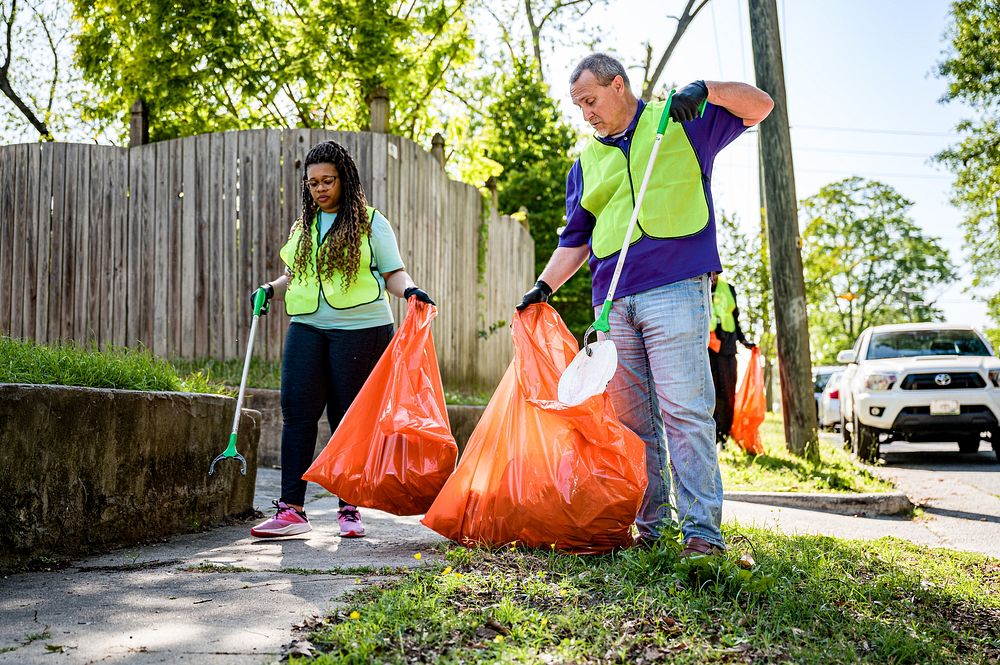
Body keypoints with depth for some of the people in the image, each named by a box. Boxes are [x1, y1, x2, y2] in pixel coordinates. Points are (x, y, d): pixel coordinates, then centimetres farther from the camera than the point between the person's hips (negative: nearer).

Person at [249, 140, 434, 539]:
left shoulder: (370, 223, 3)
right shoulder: (303, 227, 17)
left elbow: (393, 273, 1)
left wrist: (408, 290, -19)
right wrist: (271, 290, 6)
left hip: (360, 329, -4)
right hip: (307, 328, 4)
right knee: (296, 411, -7)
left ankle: (350, 509, 11)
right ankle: (291, 510, -6)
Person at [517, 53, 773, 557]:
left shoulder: (681, 122, 9)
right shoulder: (585, 162, 20)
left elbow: (759, 106, 2)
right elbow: (575, 239, 23)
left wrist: (705, 91, -14)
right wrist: (545, 286, 10)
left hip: (674, 291, -5)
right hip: (612, 304, 5)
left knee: (685, 411, -11)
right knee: (632, 420, 5)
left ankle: (702, 528, -9)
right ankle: (648, 524, 12)